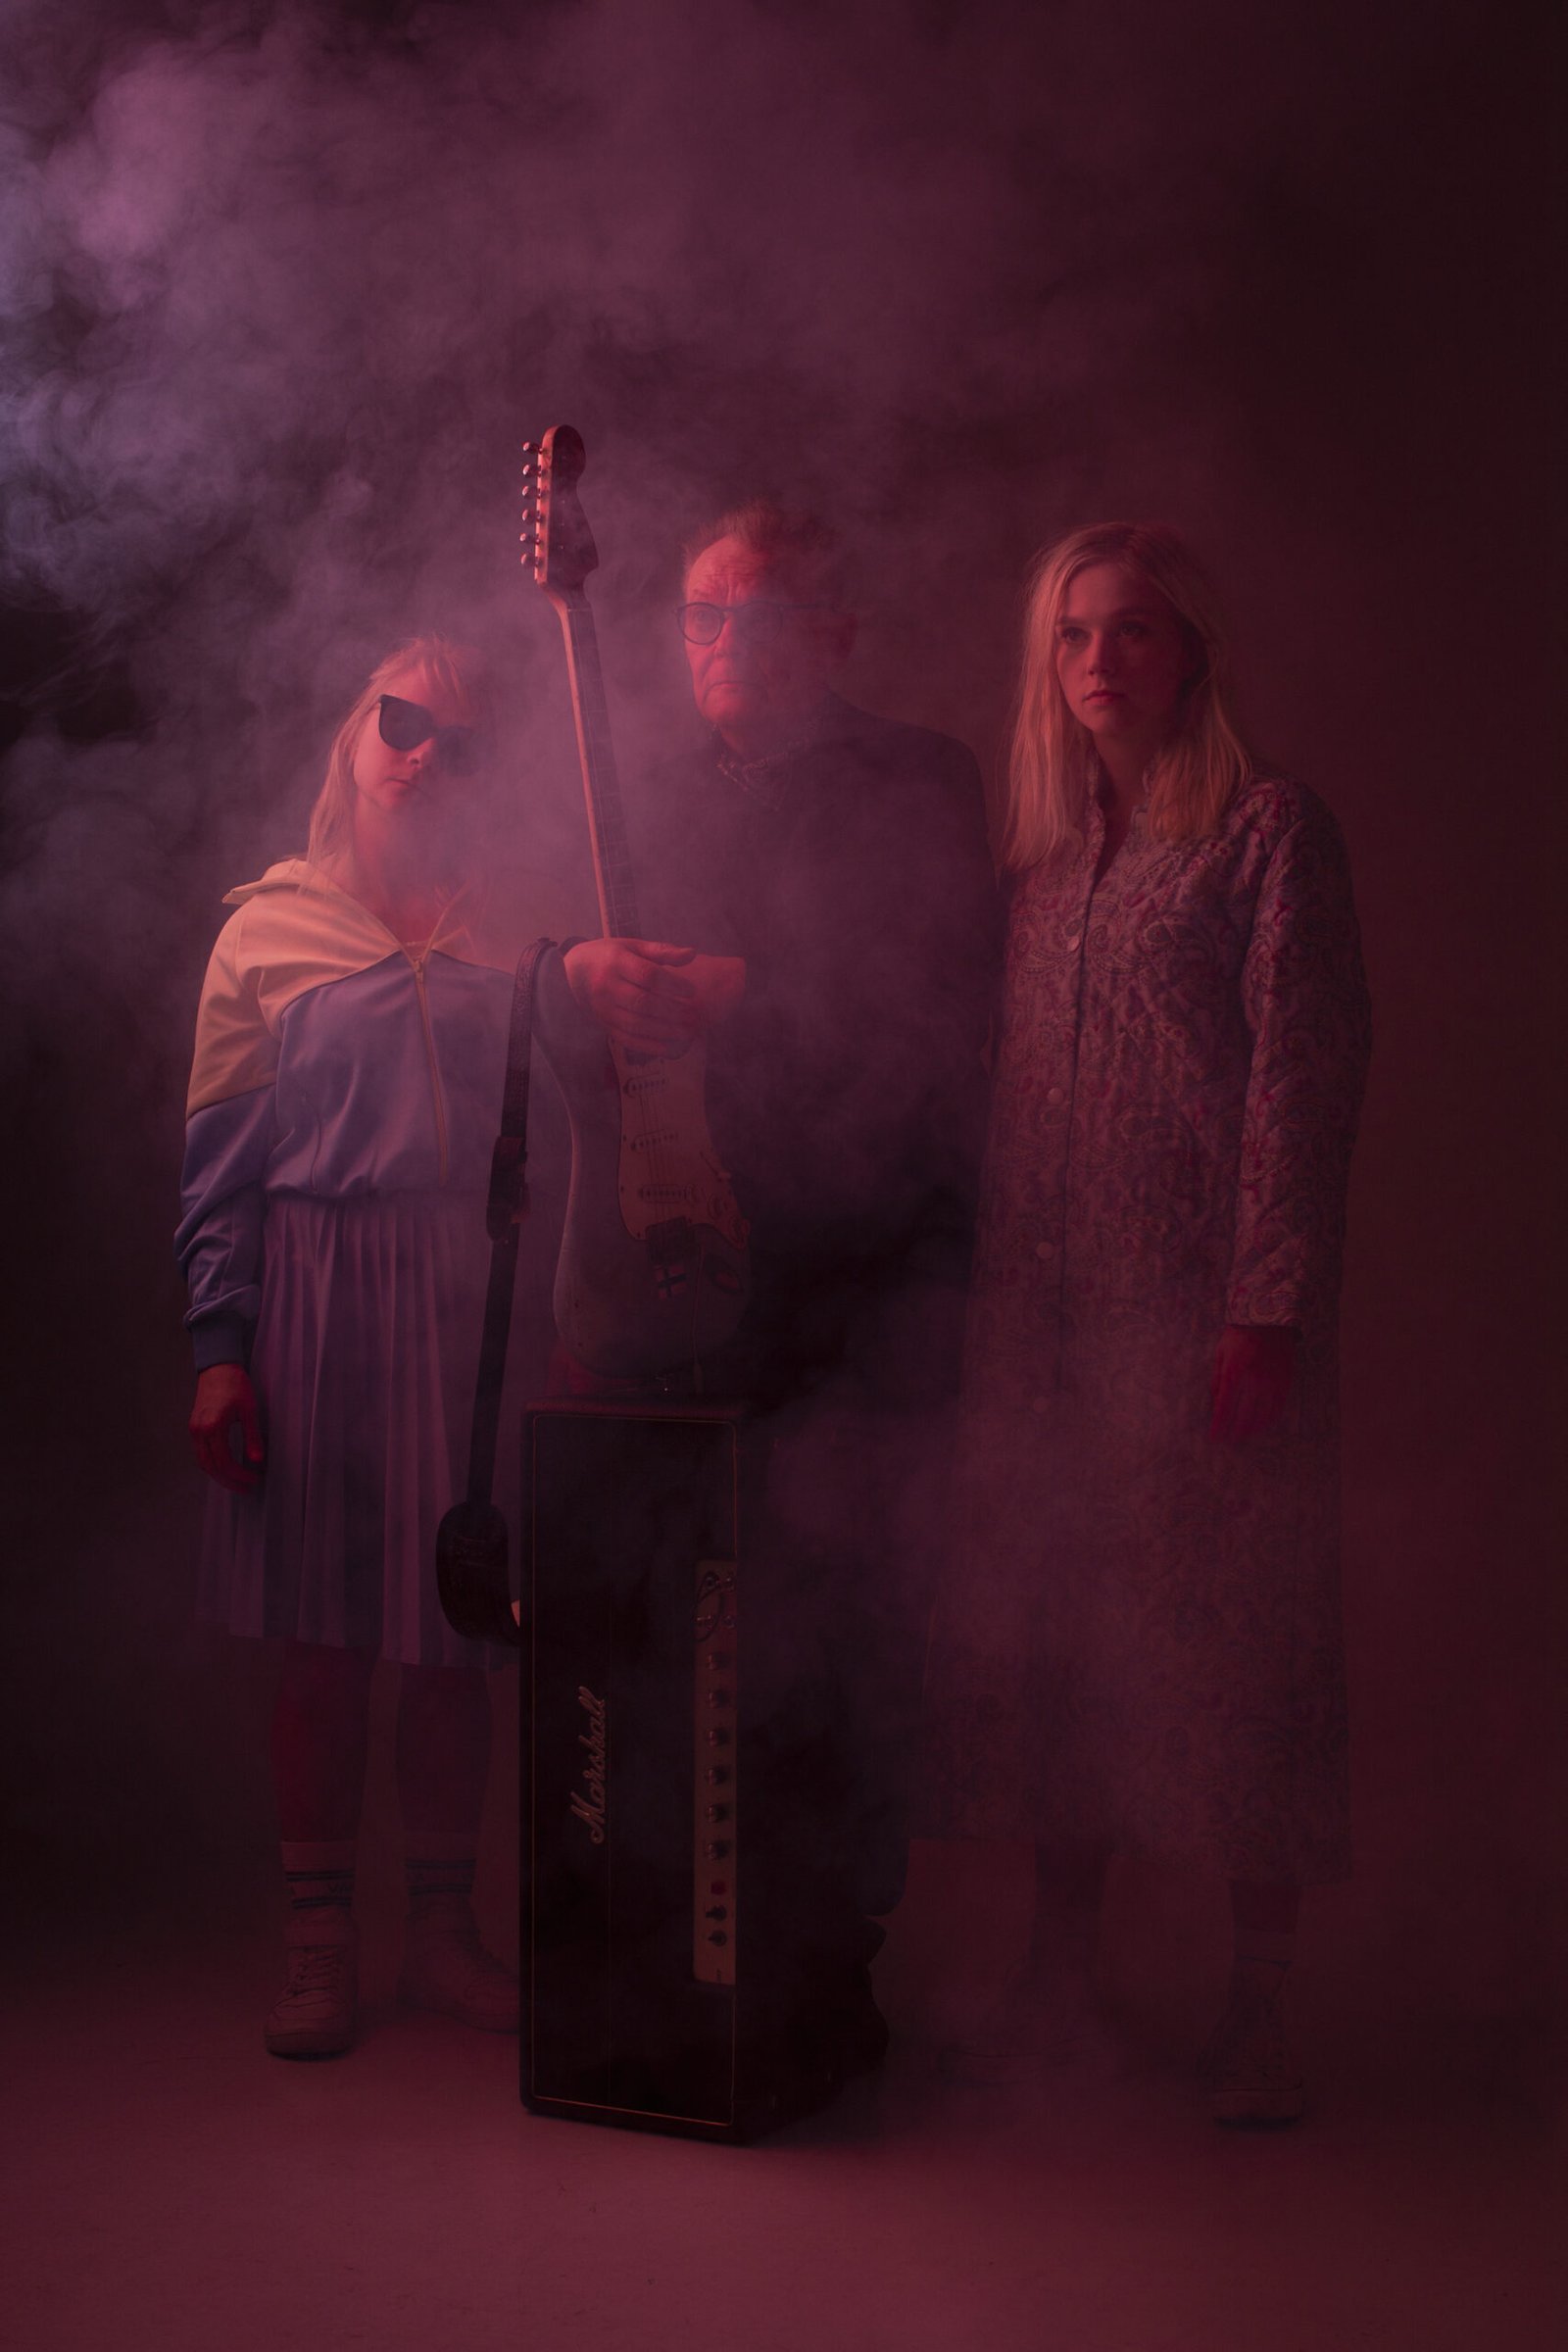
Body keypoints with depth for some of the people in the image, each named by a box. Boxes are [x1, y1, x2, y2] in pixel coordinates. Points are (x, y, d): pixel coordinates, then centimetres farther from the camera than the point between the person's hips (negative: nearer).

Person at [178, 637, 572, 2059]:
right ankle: (322, 1946, 14)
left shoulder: (503, 936, 11)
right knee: (323, 1638, 2)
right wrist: (220, 1347, -5)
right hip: (316, 1298, -1)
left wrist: (542, 1323, -1)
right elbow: (220, 1158, 3)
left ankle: (446, 1931, 19)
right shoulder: (268, 925, 7)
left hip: (464, 1300, 2)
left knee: (456, 1636, 5)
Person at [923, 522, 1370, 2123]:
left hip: (1207, 1311, -5)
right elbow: (1000, 1080, 14)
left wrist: (1270, 1309, -15)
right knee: (1046, 1622, 8)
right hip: (1044, 1312, 5)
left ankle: (1255, 2005, 15)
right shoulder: (1033, 851, 15)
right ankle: (1058, 1972, 22)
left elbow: (1304, 1077, -8)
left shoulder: (1270, 831, -1)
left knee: (1231, 1624, 0)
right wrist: (986, 1292, 6)